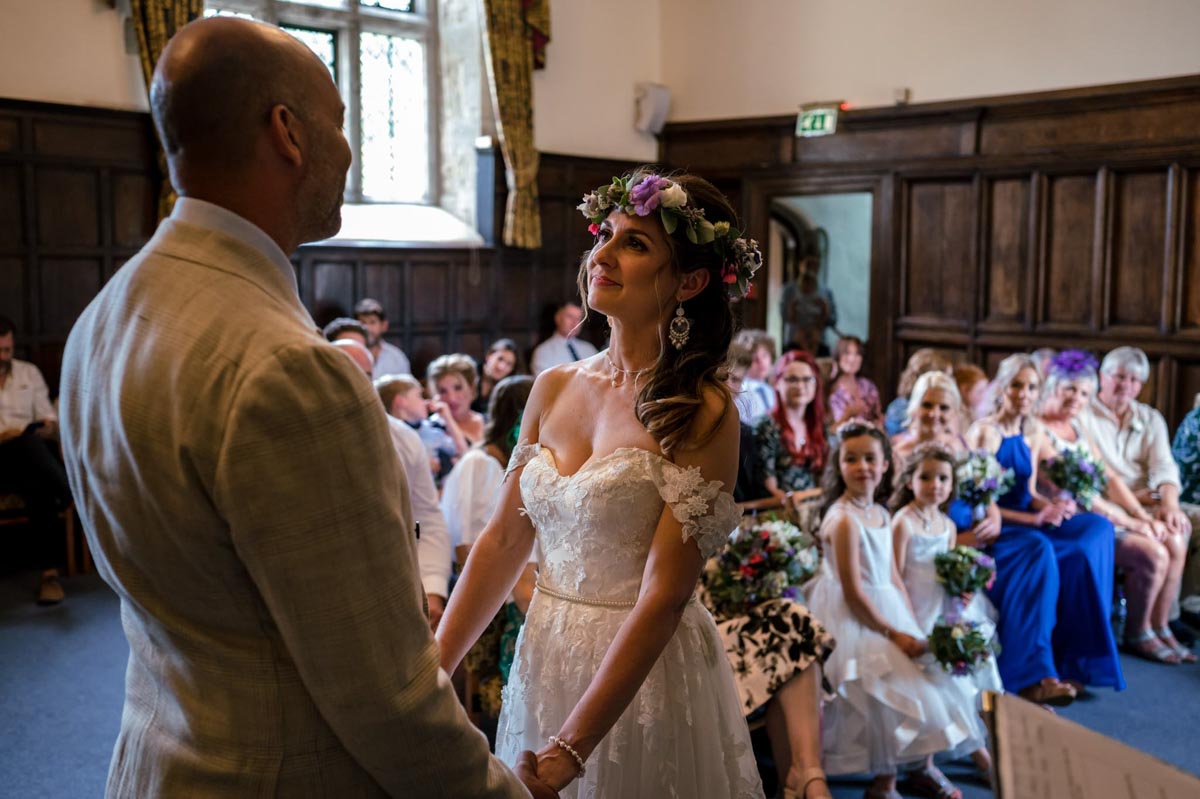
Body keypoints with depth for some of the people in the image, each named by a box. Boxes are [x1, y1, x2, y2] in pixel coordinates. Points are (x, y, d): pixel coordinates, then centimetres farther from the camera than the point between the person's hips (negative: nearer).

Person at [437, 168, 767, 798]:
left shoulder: (702, 415, -15)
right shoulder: (554, 388, 1)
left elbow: (663, 597, -20)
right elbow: (503, 541, 3)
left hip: (646, 675, -5)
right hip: (544, 662, 5)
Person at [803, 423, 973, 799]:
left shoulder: (881, 514, 6)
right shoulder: (843, 519, -20)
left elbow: (893, 578, 10)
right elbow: (852, 592, -21)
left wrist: (913, 627, 3)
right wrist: (893, 633, -16)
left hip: (887, 612, 9)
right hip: (854, 620, -9)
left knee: (924, 680, 13)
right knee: (882, 695, -7)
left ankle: (925, 766, 32)